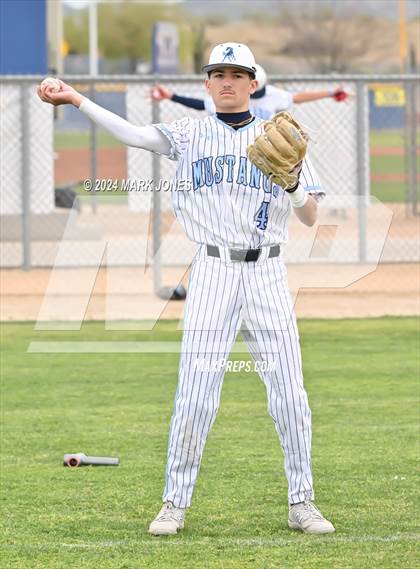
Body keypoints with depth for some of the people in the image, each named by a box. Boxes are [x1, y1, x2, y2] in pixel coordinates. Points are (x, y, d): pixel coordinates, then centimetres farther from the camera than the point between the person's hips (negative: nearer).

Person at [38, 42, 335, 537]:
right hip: (212, 272, -1)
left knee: (289, 392, -2)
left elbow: (310, 218, 5)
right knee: (195, 392, -7)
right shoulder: (190, 134, 7)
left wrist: (292, 185, -17)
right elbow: (134, 134, -9)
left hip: (266, 272, 1)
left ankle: (301, 503, 8)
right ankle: (175, 504, 1)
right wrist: (76, 100, -21)